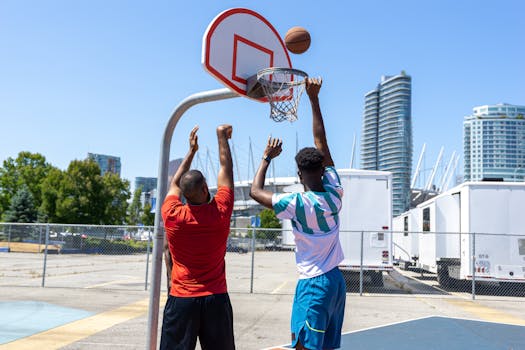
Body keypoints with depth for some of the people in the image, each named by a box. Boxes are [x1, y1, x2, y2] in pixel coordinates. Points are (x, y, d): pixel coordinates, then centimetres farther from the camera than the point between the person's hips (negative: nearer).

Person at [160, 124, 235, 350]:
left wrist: (192, 150, 22)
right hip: (216, 299, 0)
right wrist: (222, 136, 18)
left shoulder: (172, 216, -8)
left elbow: (175, 184, 14)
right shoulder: (220, 212, -9)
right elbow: (226, 169, 5)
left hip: (181, 299, 0)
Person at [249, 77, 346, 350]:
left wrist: (267, 157, 7)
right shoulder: (334, 193, -1)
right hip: (337, 281, 7)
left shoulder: (298, 204, -16)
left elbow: (256, 191, -4)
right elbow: (321, 142, 6)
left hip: (313, 284, -7)